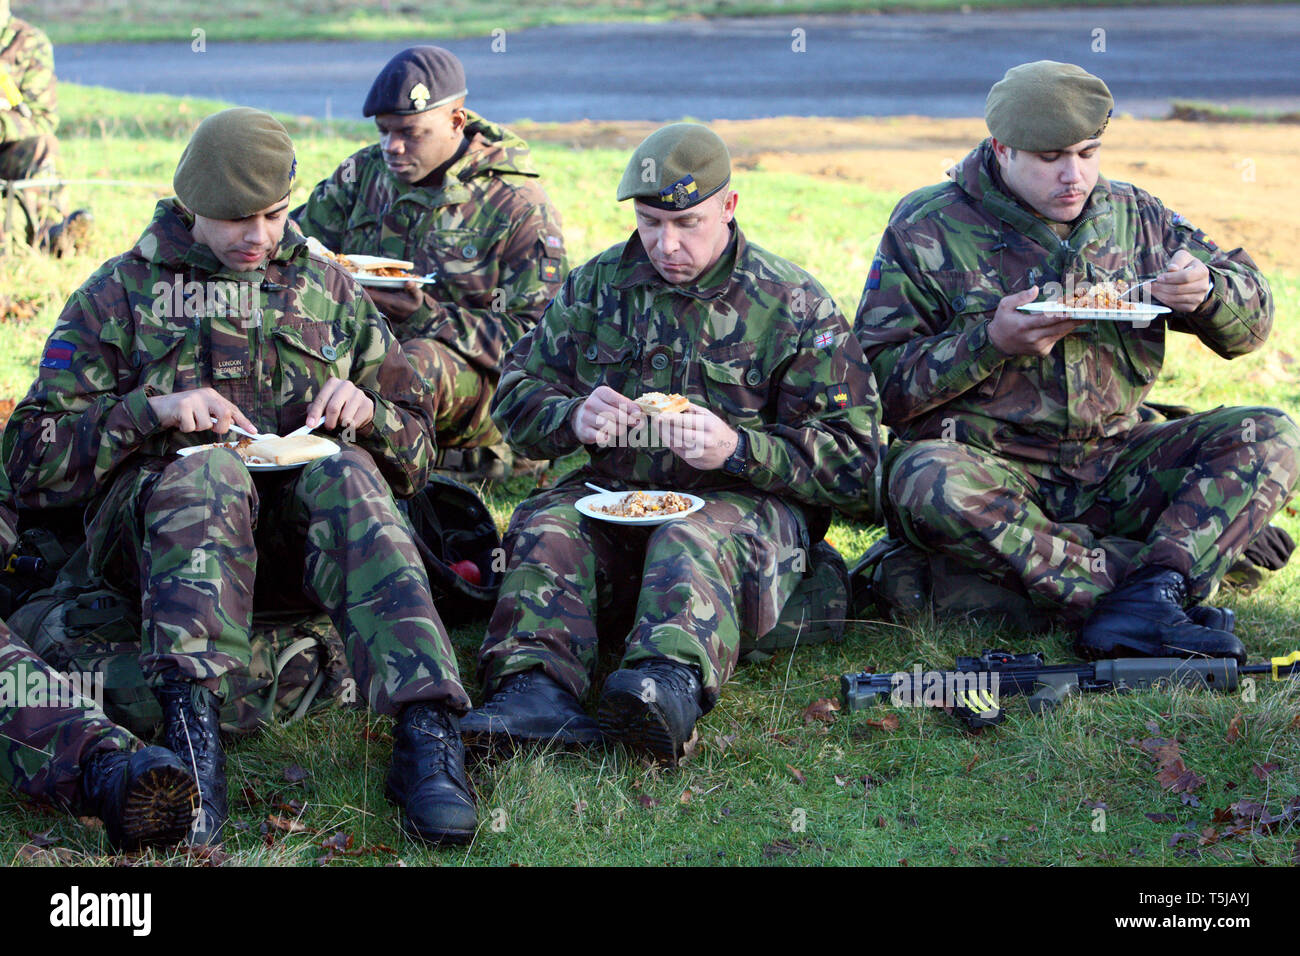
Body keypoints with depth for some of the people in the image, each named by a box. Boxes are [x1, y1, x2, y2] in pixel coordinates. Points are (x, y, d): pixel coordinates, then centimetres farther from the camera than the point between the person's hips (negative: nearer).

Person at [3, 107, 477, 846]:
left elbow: (415, 454, 24)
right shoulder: (120, 294, 16)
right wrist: (151, 412, -9)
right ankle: (191, 724, -53)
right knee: (209, 469, -37)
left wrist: (368, 414, 1)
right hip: (150, 521, -1)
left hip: (305, 530, 2)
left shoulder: (328, 289, 23)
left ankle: (428, 732, -49)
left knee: (345, 474, -34)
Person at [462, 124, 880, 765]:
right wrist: (573, 417, -12)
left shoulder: (793, 307, 1)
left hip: (746, 502, -3)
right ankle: (536, 684, -52)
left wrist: (736, 447, -20)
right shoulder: (598, 285, 12)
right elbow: (517, 393, 13)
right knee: (547, 525, -29)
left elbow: (850, 462, -2)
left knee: (694, 541, -38)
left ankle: (670, 684, -67)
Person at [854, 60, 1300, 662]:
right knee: (925, 481, -38)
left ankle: (1151, 593, -35)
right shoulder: (928, 230, -2)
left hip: (1112, 467, 4)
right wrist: (992, 342, -20)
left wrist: (1206, 291, -10)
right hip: (990, 469, -4)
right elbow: (876, 382, -7)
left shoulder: (1135, 217, 9)